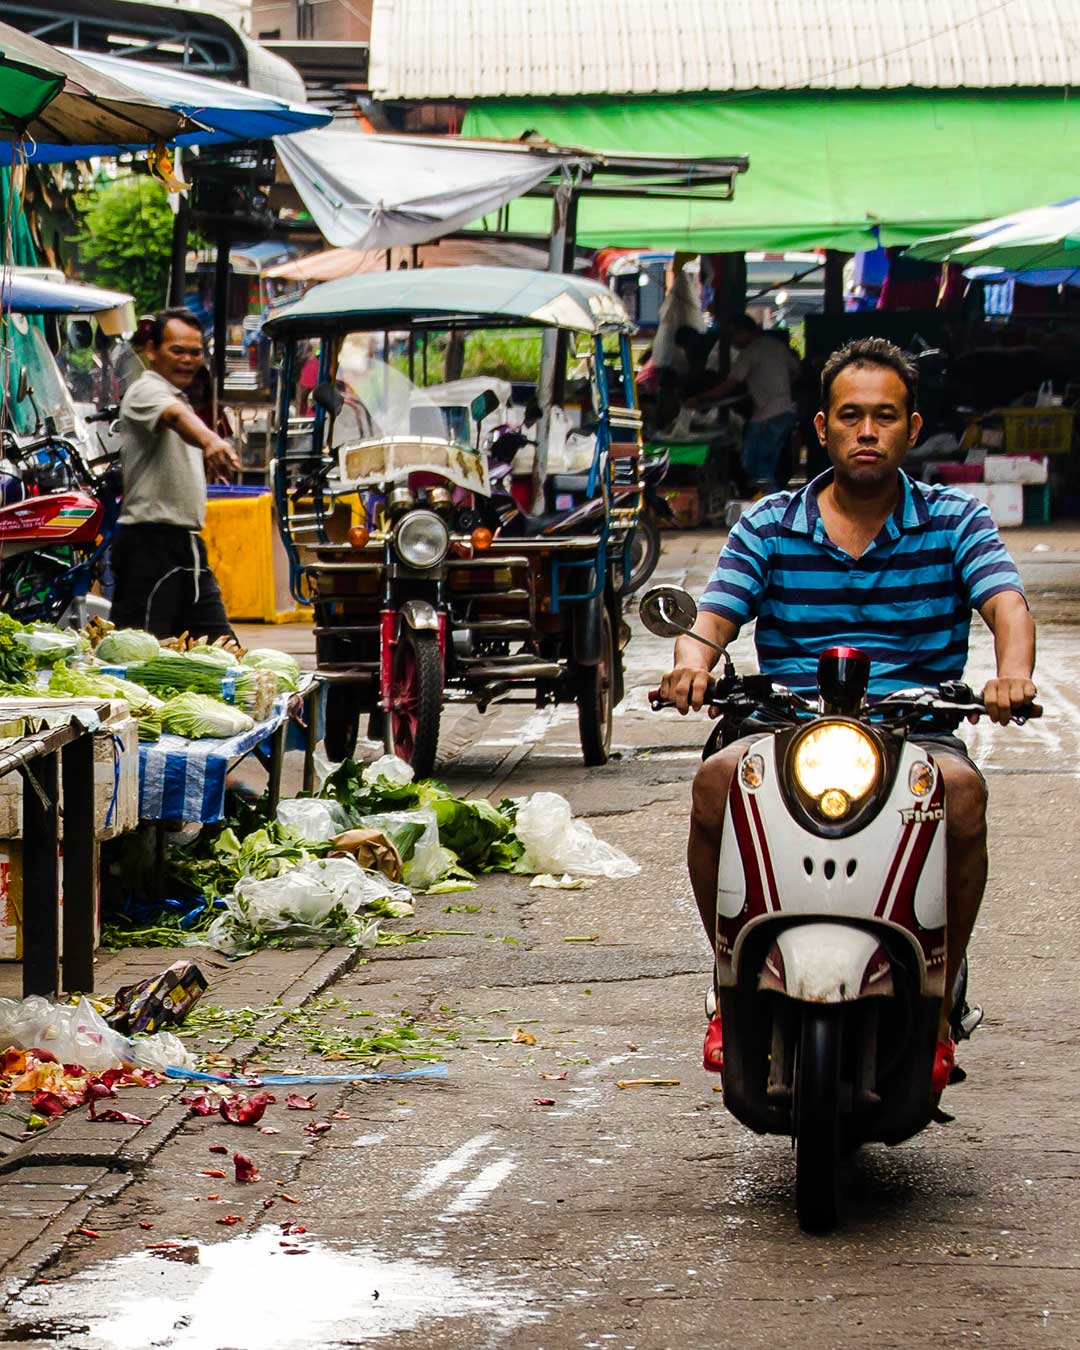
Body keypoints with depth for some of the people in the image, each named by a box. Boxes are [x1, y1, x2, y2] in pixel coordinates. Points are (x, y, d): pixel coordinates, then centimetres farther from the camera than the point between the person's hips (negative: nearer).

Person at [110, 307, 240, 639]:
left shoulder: (180, 399, 23)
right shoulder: (146, 392, -9)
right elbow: (177, 417, -34)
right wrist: (210, 440, -52)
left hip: (190, 548, 10)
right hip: (151, 541, -10)